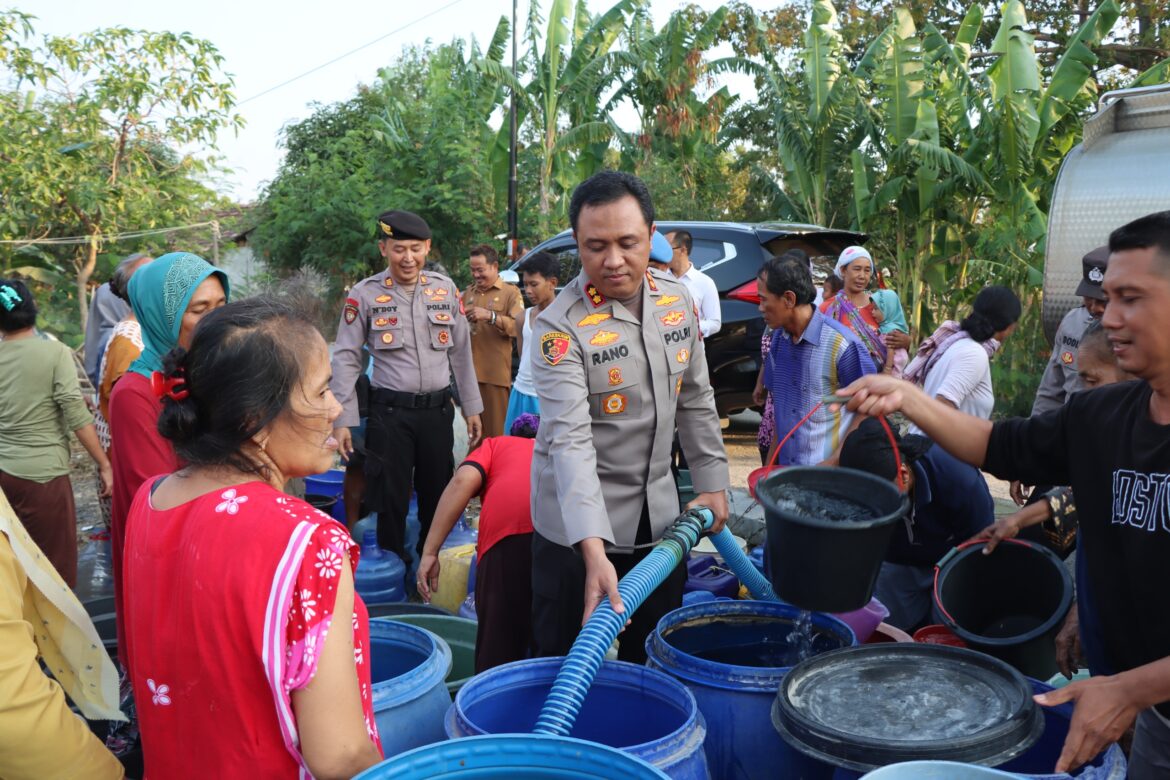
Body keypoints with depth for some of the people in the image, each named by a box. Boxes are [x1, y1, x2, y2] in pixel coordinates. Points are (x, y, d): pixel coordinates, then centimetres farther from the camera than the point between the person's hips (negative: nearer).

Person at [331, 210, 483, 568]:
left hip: (438, 409, 3)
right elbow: (346, 359, -3)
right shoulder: (364, 294, -5)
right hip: (390, 412, -3)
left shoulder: (445, 289, 4)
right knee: (390, 497, 5)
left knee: (438, 494, 13)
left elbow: (461, 351, 11)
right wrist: (342, 419, -7)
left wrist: (472, 407, 11)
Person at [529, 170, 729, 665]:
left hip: (659, 514, 5)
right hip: (579, 525, -5)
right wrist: (594, 549, -38)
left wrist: (713, 482, 7)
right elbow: (570, 440, -29)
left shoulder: (678, 301, -2)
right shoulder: (560, 328, -21)